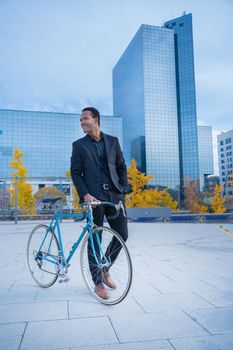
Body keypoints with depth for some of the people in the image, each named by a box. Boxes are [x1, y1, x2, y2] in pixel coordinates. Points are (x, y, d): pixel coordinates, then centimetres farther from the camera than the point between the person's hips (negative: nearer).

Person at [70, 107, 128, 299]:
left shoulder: (113, 141, 13)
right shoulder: (79, 145, 6)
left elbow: (122, 166, 14)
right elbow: (75, 173, 1)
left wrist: (123, 189, 3)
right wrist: (85, 194, -12)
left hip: (114, 195, 3)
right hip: (93, 196, -2)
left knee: (122, 234, 0)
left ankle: (105, 269, 25)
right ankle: (98, 283, 16)